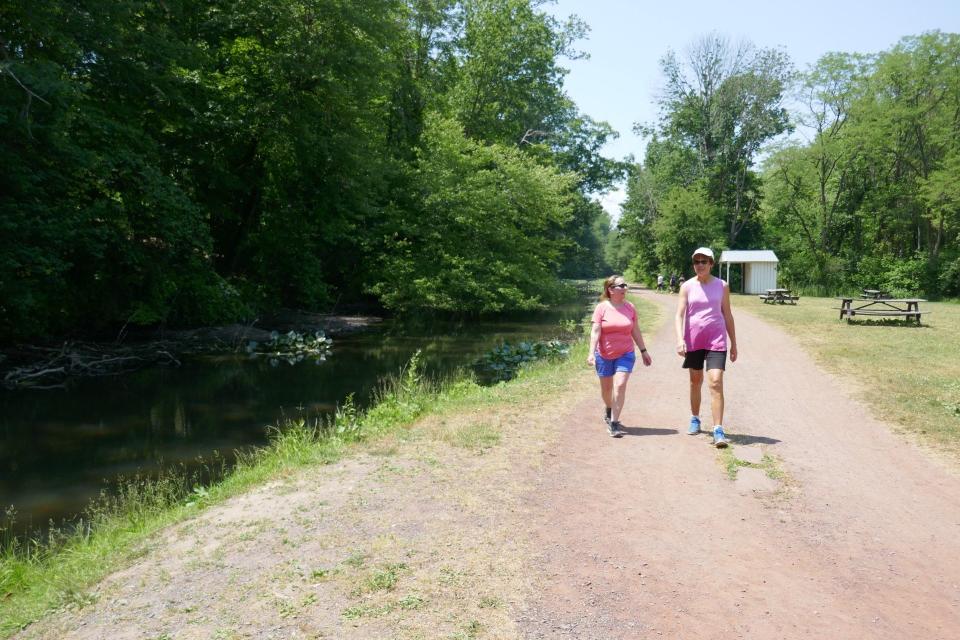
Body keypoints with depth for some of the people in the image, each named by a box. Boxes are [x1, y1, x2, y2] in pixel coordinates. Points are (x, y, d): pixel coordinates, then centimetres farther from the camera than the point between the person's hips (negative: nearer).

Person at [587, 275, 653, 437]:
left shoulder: (630, 308, 1)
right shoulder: (601, 308, -8)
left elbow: (635, 331, 9)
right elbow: (595, 331, -13)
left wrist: (643, 351, 11)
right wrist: (591, 353, -22)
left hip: (625, 354, 1)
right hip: (604, 355, -1)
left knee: (620, 386, -14)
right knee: (606, 387, 14)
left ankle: (614, 423, -10)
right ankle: (608, 410, 44)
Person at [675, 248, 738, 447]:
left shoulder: (722, 286, 3)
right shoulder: (687, 286, 1)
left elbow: (727, 315, 9)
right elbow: (679, 314, -6)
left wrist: (734, 343, 10)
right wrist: (680, 339, -20)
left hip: (716, 339, -1)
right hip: (693, 340, 1)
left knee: (716, 383, -12)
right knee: (695, 381, 14)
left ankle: (718, 430, -11)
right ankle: (695, 419, 34)